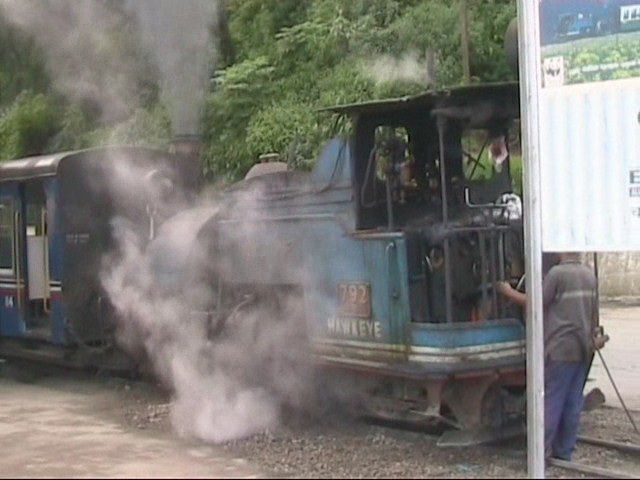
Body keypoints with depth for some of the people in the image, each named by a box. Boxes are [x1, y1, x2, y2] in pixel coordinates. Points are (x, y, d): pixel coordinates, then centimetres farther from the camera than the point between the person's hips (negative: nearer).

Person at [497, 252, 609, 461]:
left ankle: (541, 450, 1)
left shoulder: (557, 273, -13)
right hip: (583, 349, 7)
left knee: (552, 399, -2)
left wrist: (509, 292, 0)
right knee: (573, 401, 9)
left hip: (561, 348, -7)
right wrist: (592, 336, 33)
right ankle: (564, 451, 15)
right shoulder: (589, 275, 10)